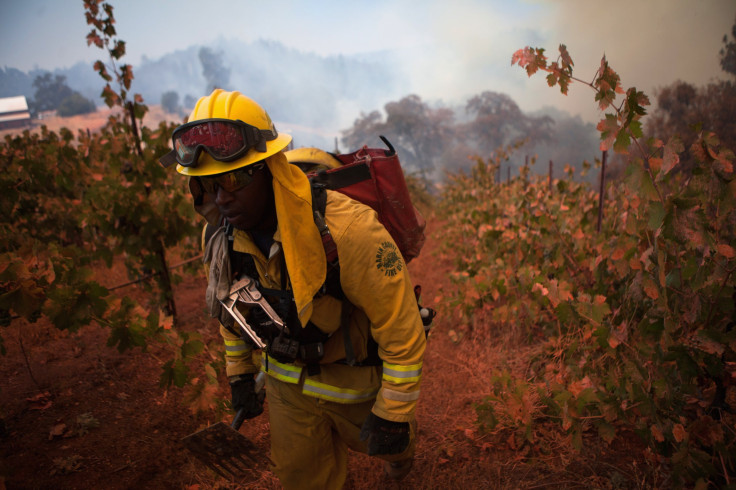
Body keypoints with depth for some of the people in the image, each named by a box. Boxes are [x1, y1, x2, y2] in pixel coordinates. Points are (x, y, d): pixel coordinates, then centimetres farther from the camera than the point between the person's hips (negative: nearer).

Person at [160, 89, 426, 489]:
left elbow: (402, 326, -27)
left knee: (381, 439, 27)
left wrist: (392, 414, -19)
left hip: (356, 378, -3)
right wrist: (239, 374, 14)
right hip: (286, 379, 4)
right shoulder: (219, 234, -15)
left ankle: (401, 449, 64)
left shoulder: (346, 230, -37)